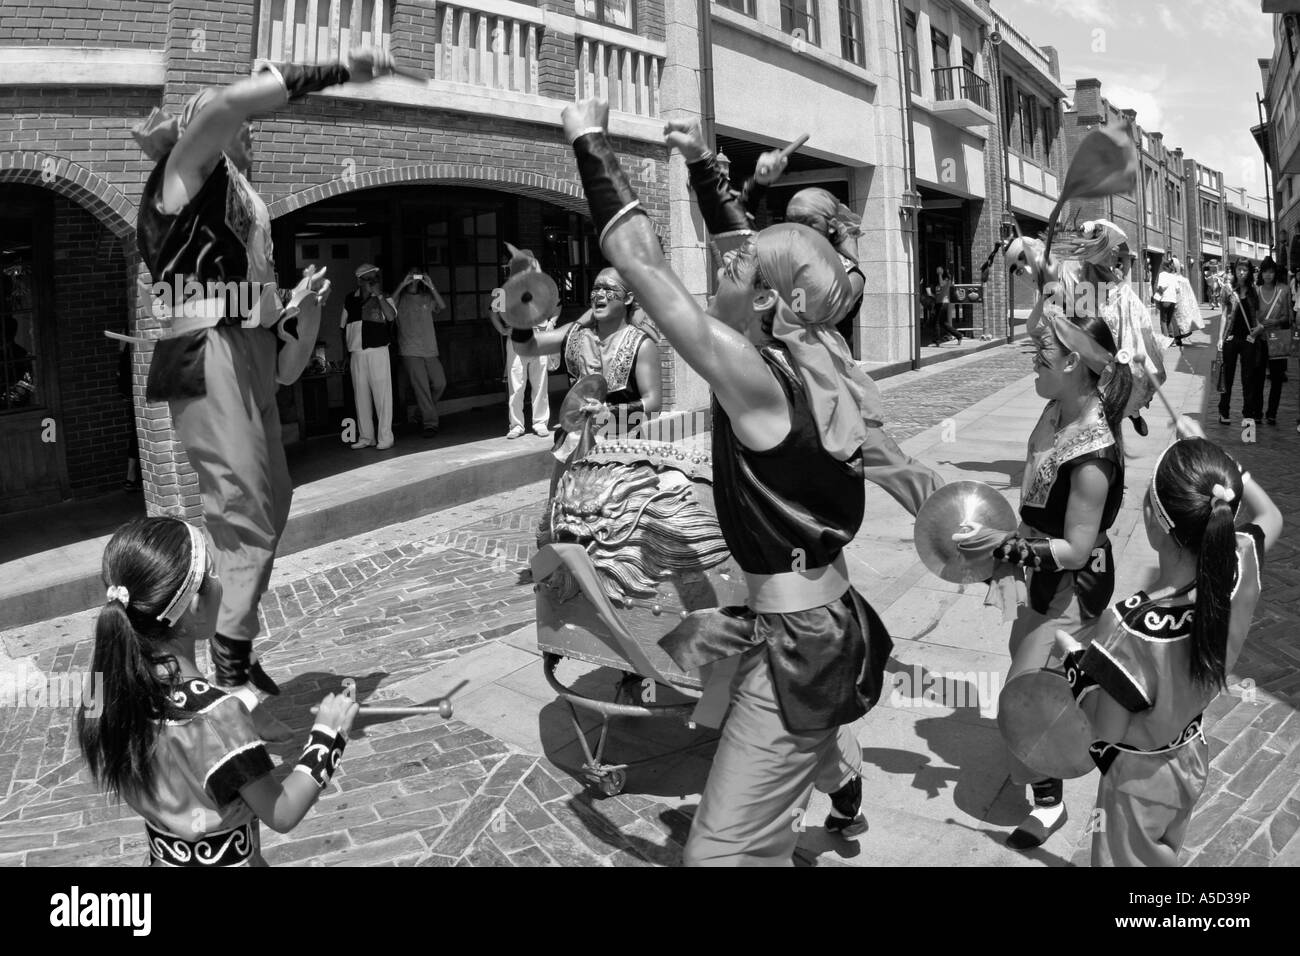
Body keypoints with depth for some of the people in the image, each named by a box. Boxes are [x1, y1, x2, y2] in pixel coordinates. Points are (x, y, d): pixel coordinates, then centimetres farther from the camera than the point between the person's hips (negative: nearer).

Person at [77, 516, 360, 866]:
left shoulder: (106, 680, -13)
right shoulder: (213, 715, -31)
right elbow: (282, 814, -22)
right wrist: (328, 733, -14)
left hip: (164, 856, 7)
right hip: (227, 859, -6)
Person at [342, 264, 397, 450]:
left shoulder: (383, 299, 5)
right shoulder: (350, 299, 12)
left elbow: (391, 316, -15)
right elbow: (343, 325, 20)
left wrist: (378, 295, -16)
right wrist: (346, 349, 16)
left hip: (378, 351, -3)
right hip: (356, 354, 3)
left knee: (382, 394, -6)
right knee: (360, 395, 6)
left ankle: (385, 437, -3)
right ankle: (365, 437, 13)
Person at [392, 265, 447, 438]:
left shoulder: (427, 297, 12)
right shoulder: (400, 298, 5)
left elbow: (442, 306, -4)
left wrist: (431, 287, -13)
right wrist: (402, 285, -17)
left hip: (430, 350, 3)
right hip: (410, 352, -3)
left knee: (440, 383, 1)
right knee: (421, 388, -7)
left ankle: (426, 413, 23)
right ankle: (430, 423, -5)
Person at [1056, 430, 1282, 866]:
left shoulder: (1132, 628, -41)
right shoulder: (1239, 567, -24)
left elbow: (1107, 728, -25)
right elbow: (1270, 516, 1)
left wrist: (1075, 657, -12)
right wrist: (1218, 461, -2)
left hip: (1138, 779, -5)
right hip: (1192, 759, 6)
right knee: (1164, 858, 30)